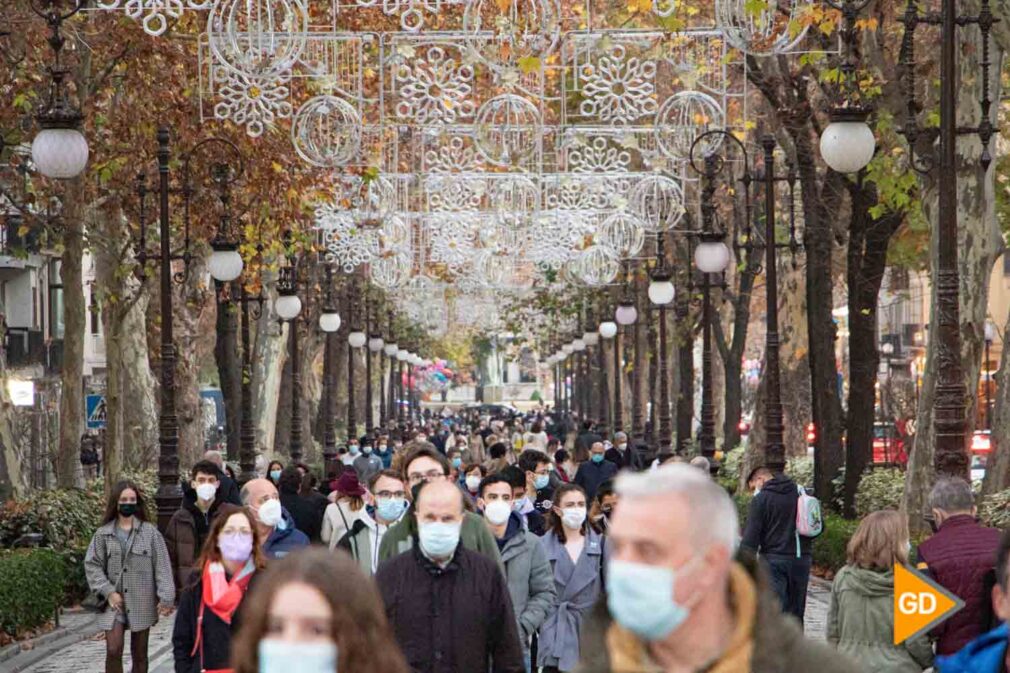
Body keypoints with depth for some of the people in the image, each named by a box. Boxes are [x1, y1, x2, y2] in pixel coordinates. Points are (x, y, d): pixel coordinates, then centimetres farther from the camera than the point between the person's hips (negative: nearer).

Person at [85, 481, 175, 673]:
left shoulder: (150, 532, -1)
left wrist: (166, 598, -12)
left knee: (139, 653, 9)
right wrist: (108, 592, -10)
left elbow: (162, 566, -4)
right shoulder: (103, 533, 2)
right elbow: (92, 565, 1)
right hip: (114, 601, 0)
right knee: (113, 650, -12)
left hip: (142, 601, 0)